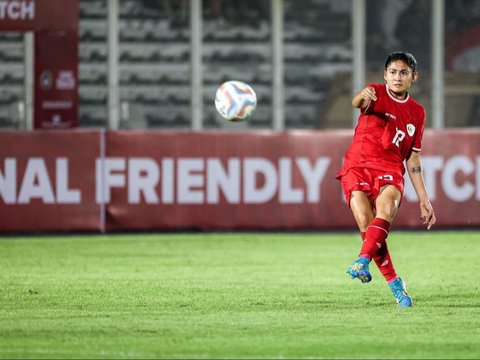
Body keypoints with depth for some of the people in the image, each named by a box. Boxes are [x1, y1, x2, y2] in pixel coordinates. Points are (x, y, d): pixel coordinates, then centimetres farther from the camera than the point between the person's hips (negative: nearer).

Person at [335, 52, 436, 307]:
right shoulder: (376, 94, 3)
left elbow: (413, 159, 19)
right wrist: (362, 97, -48)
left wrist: (423, 199, 16)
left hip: (390, 170, 2)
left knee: (386, 207, -31)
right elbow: (357, 102, -22)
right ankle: (395, 284, -8)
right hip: (358, 166, -2)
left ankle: (362, 262, -46)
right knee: (366, 223, -18)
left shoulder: (417, 113, 14)